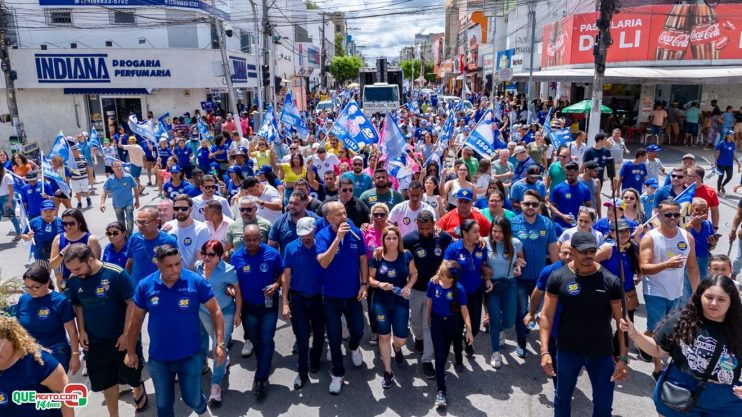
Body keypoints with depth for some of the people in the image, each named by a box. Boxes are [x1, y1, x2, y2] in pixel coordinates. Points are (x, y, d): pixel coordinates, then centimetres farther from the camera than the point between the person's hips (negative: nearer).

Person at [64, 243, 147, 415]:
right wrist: (82, 331, 2)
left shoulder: (116, 274, -22)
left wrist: (127, 334, -16)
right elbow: (78, 306, 8)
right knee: (106, 381, 13)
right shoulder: (73, 280, -7)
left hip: (122, 338, -3)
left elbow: (132, 304, -16)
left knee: (130, 375, 14)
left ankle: (139, 389, 48)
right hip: (95, 341, 4)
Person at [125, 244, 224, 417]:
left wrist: (220, 343, -14)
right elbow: (136, 320, 3)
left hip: (190, 357, -2)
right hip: (158, 359, 2)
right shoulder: (145, 286, -9)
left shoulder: (196, 281, -16)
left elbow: (215, 311, -9)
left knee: (193, 400, 13)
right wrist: (131, 352, 8)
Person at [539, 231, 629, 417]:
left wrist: (623, 357, -11)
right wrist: (545, 351, -13)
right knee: (562, 397, 17)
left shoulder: (610, 281, -11)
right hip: (567, 351, 0)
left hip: (602, 353, 0)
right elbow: (547, 315, -7)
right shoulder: (558, 277, -10)